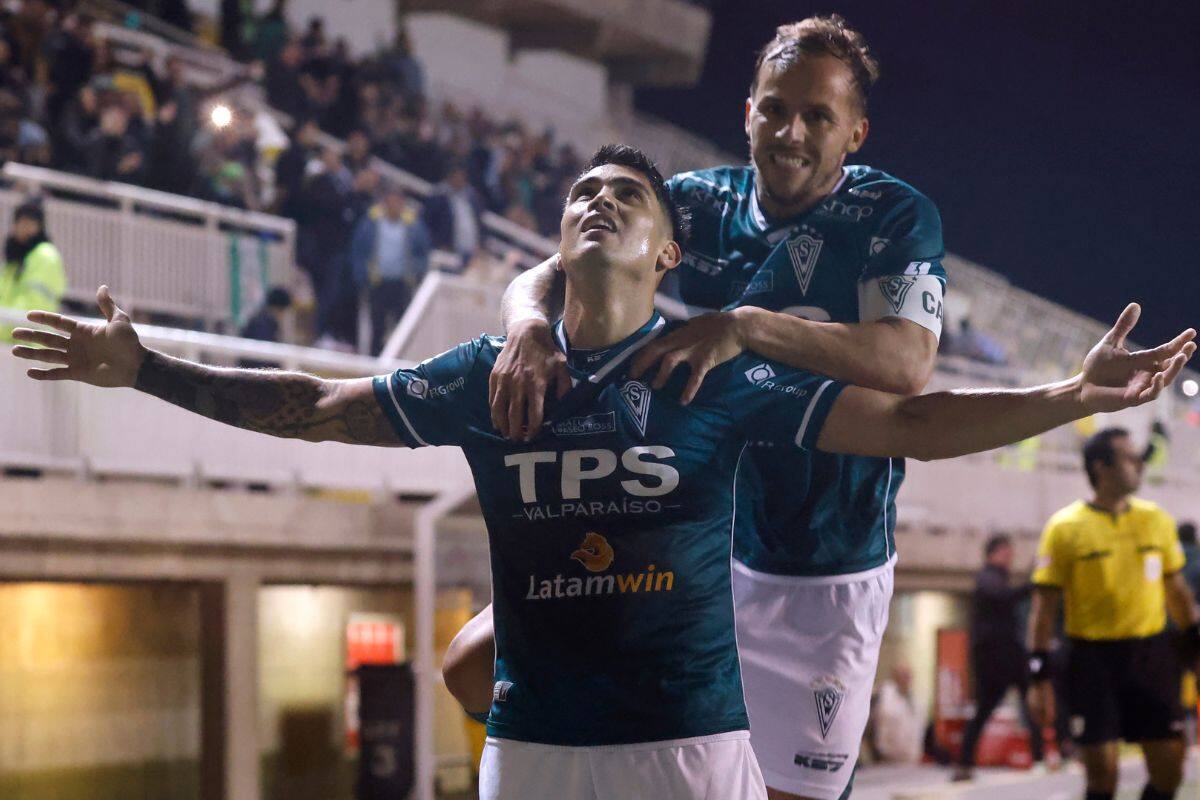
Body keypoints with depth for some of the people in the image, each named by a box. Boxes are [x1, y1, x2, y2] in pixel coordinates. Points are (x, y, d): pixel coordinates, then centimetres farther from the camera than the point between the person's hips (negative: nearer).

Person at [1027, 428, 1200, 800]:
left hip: (1152, 655, 4)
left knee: (1168, 768, 1)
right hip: (1094, 657, -4)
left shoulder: (1156, 520, 7)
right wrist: (1039, 678, -9)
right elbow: (1045, 605, -4)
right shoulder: (1065, 528, -5)